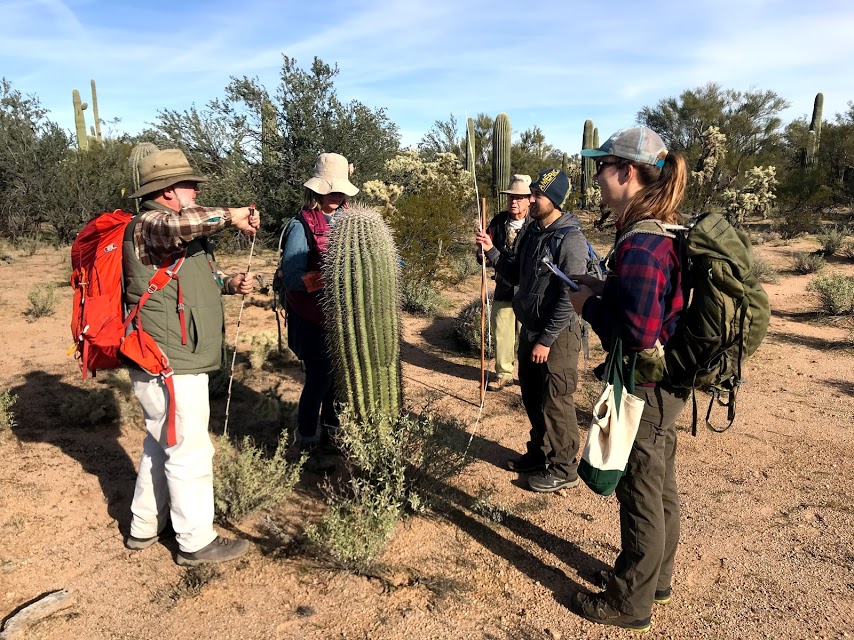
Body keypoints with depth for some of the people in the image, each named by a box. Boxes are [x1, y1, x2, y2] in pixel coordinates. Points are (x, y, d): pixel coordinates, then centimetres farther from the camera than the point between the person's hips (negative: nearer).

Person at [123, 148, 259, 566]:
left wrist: (229, 285, 7)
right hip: (168, 364, -11)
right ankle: (197, 542, 16)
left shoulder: (173, 233, 17)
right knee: (190, 452, 1)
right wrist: (228, 216, -26)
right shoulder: (149, 225, -16)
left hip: (174, 361, 11)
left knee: (162, 446, 21)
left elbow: (196, 281, 26)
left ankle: (145, 527, 37)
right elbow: (180, 223, -41)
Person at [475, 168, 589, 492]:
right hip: (530, 328, 8)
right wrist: (491, 251, 1)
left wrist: (546, 341, -19)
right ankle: (539, 452, 37)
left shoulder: (570, 239, -18)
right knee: (531, 397, 18)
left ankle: (563, 470, 18)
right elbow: (516, 275, 16)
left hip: (557, 334, -8)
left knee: (555, 404, 2)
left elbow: (569, 298, -21)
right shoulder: (533, 232, 9)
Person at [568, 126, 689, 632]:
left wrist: (589, 305, -15)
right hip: (666, 383, 9)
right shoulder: (666, 230, 4)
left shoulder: (640, 246, -26)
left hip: (646, 390, -9)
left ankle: (630, 601, 28)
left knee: (640, 494, 7)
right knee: (661, 486, 22)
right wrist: (603, 288, 5)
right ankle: (657, 577, 43)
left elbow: (634, 335, -30)